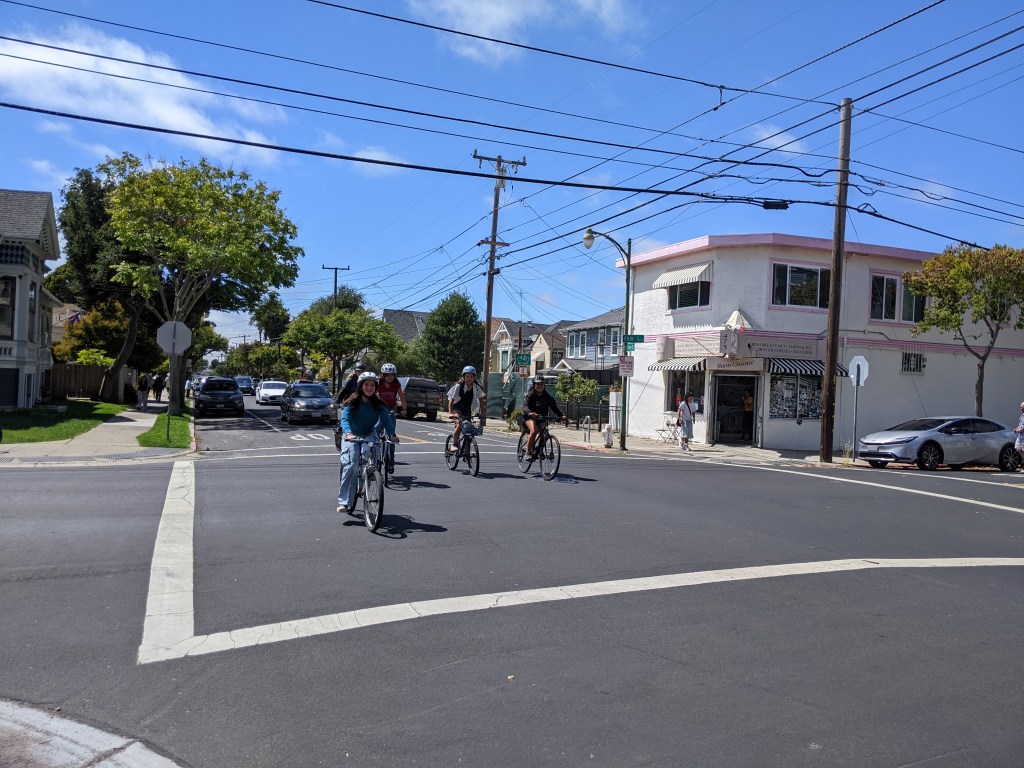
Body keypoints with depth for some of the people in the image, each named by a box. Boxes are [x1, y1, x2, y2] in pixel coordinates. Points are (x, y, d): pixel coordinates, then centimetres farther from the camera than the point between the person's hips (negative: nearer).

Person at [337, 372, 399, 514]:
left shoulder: (379, 404, -7)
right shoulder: (352, 402, -12)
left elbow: (386, 419, -19)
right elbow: (345, 418, -24)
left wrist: (392, 434, -38)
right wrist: (348, 433, -45)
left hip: (369, 435, 2)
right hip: (352, 436, -2)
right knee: (351, 466, -21)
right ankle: (344, 502, -16)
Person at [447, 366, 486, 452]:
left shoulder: (477, 387, -15)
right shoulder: (459, 386, -23)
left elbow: (481, 400, -7)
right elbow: (451, 400, -24)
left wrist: (483, 414, -15)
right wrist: (450, 413, -37)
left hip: (467, 409, 3)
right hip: (457, 407, -3)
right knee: (459, 424, -27)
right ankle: (454, 444, -17)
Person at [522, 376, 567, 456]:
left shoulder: (547, 396, -3)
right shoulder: (530, 395, -14)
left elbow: (554, 407, -13)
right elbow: (525, 406, -30)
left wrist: (562, 415, -31)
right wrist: (530, 413, -52)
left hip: (542, 417, 4)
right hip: (530, 417, -4)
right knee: (534, 431, -30)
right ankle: (528, 451, -18)